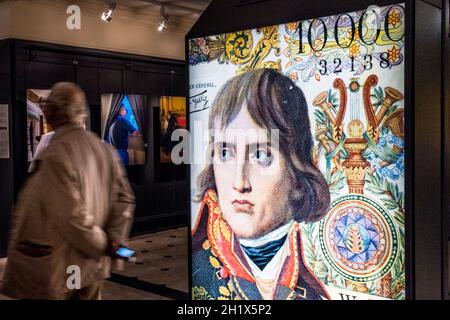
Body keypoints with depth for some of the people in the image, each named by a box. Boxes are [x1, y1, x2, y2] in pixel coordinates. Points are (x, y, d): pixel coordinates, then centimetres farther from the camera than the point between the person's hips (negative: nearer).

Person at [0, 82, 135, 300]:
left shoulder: (55, 154, -21)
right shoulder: (104, 149, 1)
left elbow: (71, 216, -23)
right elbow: (125, 197, 3)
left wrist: (101, 245, -9)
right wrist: (113, 241, 0)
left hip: (55, 271, -7)